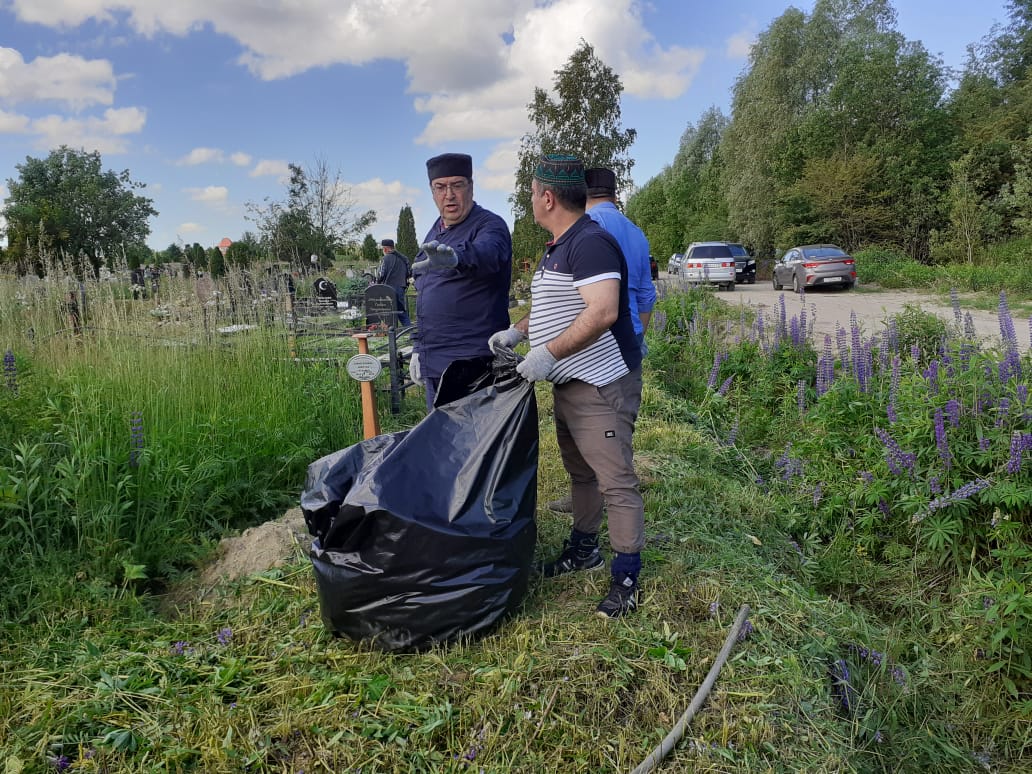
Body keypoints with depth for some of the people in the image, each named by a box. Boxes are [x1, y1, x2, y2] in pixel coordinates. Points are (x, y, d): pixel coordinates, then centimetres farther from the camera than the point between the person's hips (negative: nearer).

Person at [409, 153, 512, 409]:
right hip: (433, 363, 8)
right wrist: (418, 348, 22)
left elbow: (485, 253, -34)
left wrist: (455, 258, -56)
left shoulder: (489, 225, -8)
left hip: (474, 362, -8)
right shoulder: (434, 232, 16)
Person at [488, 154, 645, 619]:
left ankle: (627, 576, 5)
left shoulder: (591, 243, -17)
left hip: (600, 386, -11)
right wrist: (516, 332, 11)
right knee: (580, 472, 20)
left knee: (616, 481, -4)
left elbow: (603, 311, -28)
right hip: (567, 385, 11)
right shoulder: (557, 248, 15)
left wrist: (548, 353, -25)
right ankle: (583, 549, 36)